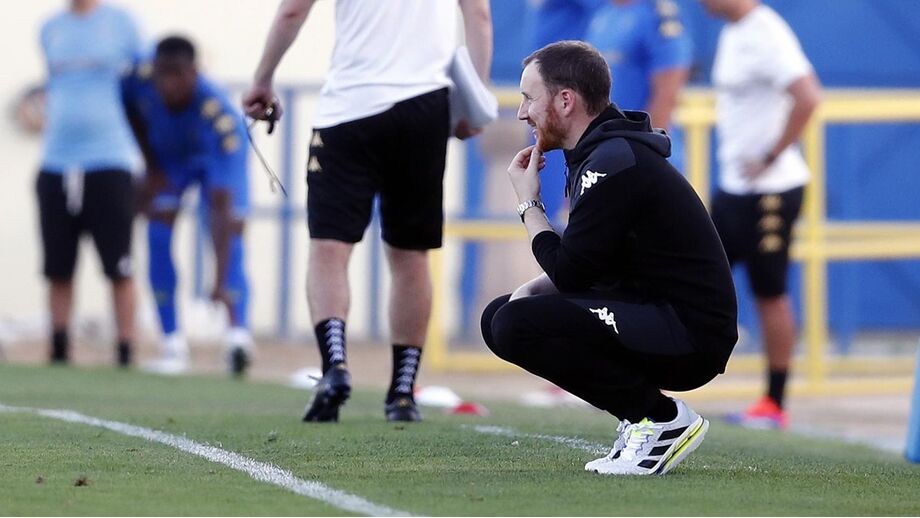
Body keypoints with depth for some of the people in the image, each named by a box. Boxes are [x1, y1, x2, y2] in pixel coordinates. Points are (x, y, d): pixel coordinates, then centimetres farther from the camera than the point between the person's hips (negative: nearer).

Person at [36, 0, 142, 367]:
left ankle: (125, 356, 1)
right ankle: (59, 353, 13)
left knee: (118, 269, -3)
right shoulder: (50, 29, 12)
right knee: (58, 270, 5)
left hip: (108, 161, -4)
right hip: (56, 164, 4)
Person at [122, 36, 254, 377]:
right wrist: (152, 168, -4)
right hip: (167, 156, 4)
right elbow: (132, 110, -2)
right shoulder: (140, 80, -32)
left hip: (215, 156, -4)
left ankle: (238, 334, -33)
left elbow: (222, 208, -47)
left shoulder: (221, 120, -43)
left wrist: (221, 282, -51)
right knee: (158, 238, -9)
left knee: (232, 242, -21)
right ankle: (172, 342, -5)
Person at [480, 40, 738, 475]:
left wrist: (528, 204, -1)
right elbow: (585, 267, 22)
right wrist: (528, 291, 3)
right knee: (499, 316, 12)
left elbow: (570, 271, -15)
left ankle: (662, 419, -11)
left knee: (515, 326, -23)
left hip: (691, 336, -10)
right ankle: (641, 416, 8)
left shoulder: (612, 163, -18)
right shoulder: (602, 152, 15)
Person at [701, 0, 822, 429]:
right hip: (733, 186, 10)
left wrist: (770, 157, -22)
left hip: (769, 191, -9)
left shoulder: (766, 35, -19)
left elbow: (807, 98, -30)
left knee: (770, 295, 0)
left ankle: (774, 405, 9)